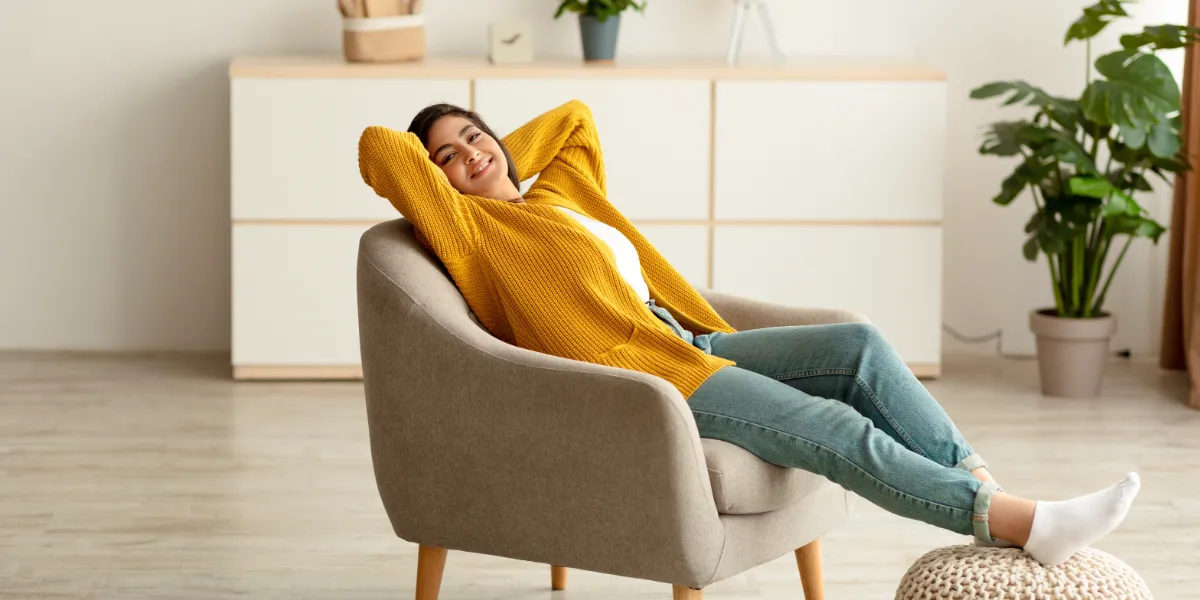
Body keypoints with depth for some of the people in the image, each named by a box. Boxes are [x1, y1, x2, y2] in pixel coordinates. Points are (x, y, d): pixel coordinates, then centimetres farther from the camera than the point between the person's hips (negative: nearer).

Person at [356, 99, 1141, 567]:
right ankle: (1023, 524, -26)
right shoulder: (472, 229, 3)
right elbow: (379, 148, -8)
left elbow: (576, 117, 42)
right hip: (636, 374, -9)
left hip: (691, 341, 9)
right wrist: (448, 175, 10)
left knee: (859, 344, -12)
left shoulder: (560, 189, 25)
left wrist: (504, 158, 31)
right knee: (838, 430, -22)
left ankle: (983, 485, -17)